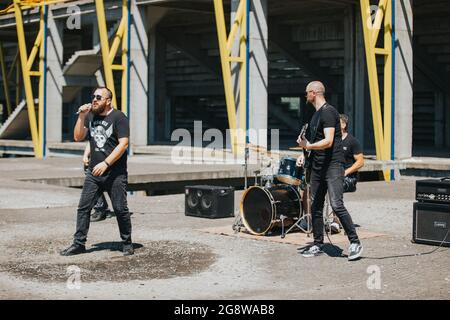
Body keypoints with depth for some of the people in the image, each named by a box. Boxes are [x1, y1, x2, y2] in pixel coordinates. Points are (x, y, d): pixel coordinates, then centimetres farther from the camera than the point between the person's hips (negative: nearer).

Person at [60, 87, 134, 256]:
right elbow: (78, 137, 8)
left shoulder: (118, 117, -7)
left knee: (120, 209, -1)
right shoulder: (90, 116, 12)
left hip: (115, 174, -5)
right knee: (83, 207, 0)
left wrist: (106, 163, -20)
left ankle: (127, 244, 14)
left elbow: (123, 144, -14)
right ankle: (79, 244, 6)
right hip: (94, 172, 6)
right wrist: (81, 117, -4)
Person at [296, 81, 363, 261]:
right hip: (317, 166, 10)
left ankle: (355, 243, -9)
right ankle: (317, 245, 16)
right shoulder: (316, 114, 19)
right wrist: (305, 155, 14)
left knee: (337, 205, -16)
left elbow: (328, 141, -22)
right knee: (315, 207, 9)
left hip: (333, 165, -10)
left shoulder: (328, 112, -12)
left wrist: (307, 146, -18)